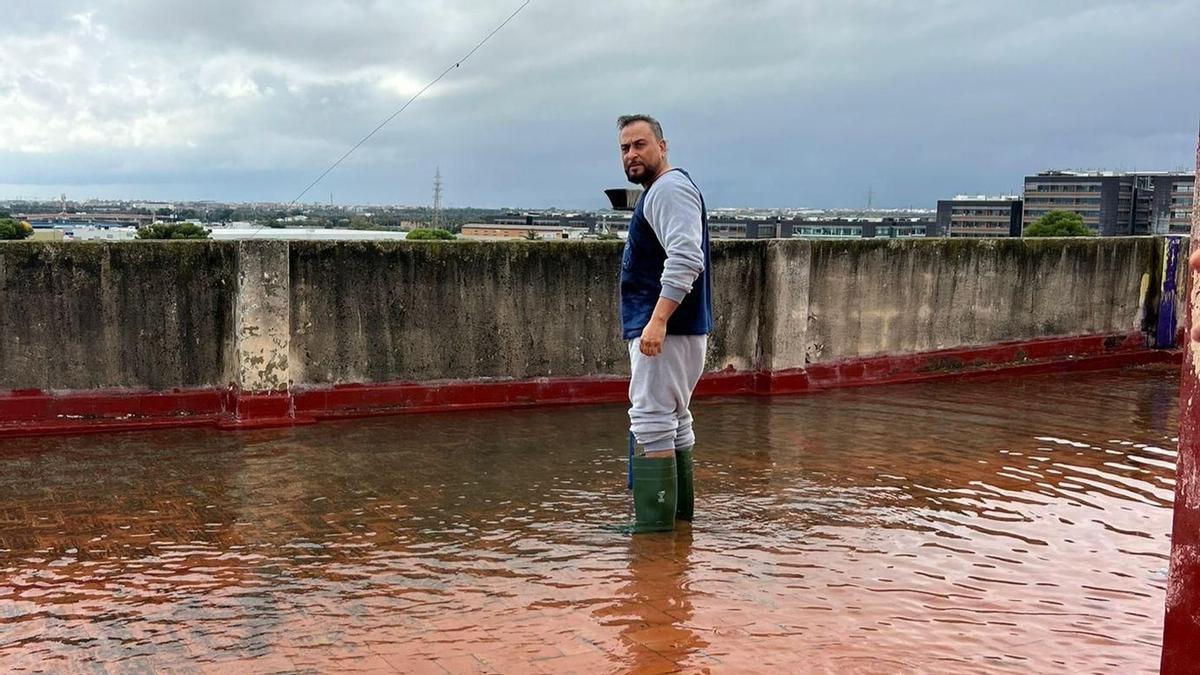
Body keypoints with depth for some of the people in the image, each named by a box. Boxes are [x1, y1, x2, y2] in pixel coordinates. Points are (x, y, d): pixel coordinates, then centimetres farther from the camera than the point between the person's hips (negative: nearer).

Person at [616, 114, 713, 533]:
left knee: (652, 421, -11)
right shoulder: (656, 192, 23)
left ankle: (654, 521, -10)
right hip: (666, 329, 11)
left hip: (667, 330, -11)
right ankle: (679, 509, 27)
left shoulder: (670, 188, -11)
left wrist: (657, 320, -30)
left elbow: (685, 259, -25)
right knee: (673, 420, 17)